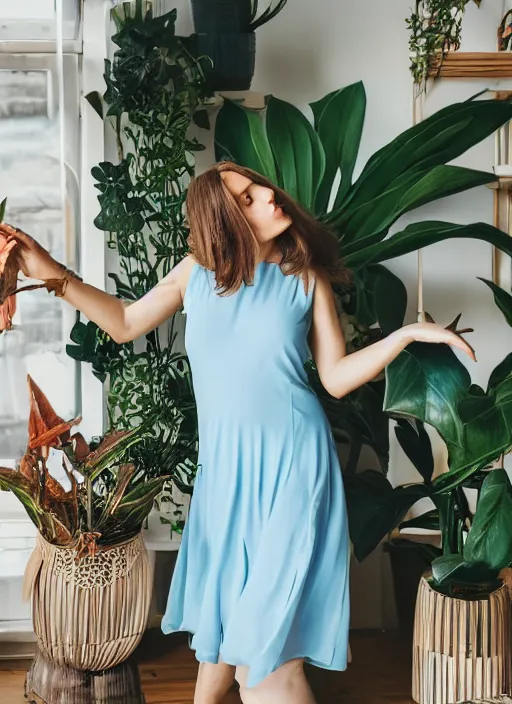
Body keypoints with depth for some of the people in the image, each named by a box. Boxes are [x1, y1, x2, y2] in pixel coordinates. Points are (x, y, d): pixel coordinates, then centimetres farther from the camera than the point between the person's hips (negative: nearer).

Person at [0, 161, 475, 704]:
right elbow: (125, 323, 13)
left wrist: (407, 333, -10)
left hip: (291, 462, -3)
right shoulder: (198, 271, 4)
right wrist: (54, 275, 4)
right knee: (223, 603, 16)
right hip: (224, 462, 3)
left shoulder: (306, 278, -1)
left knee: (264, 633, -9)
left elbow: (337, 377, 1)